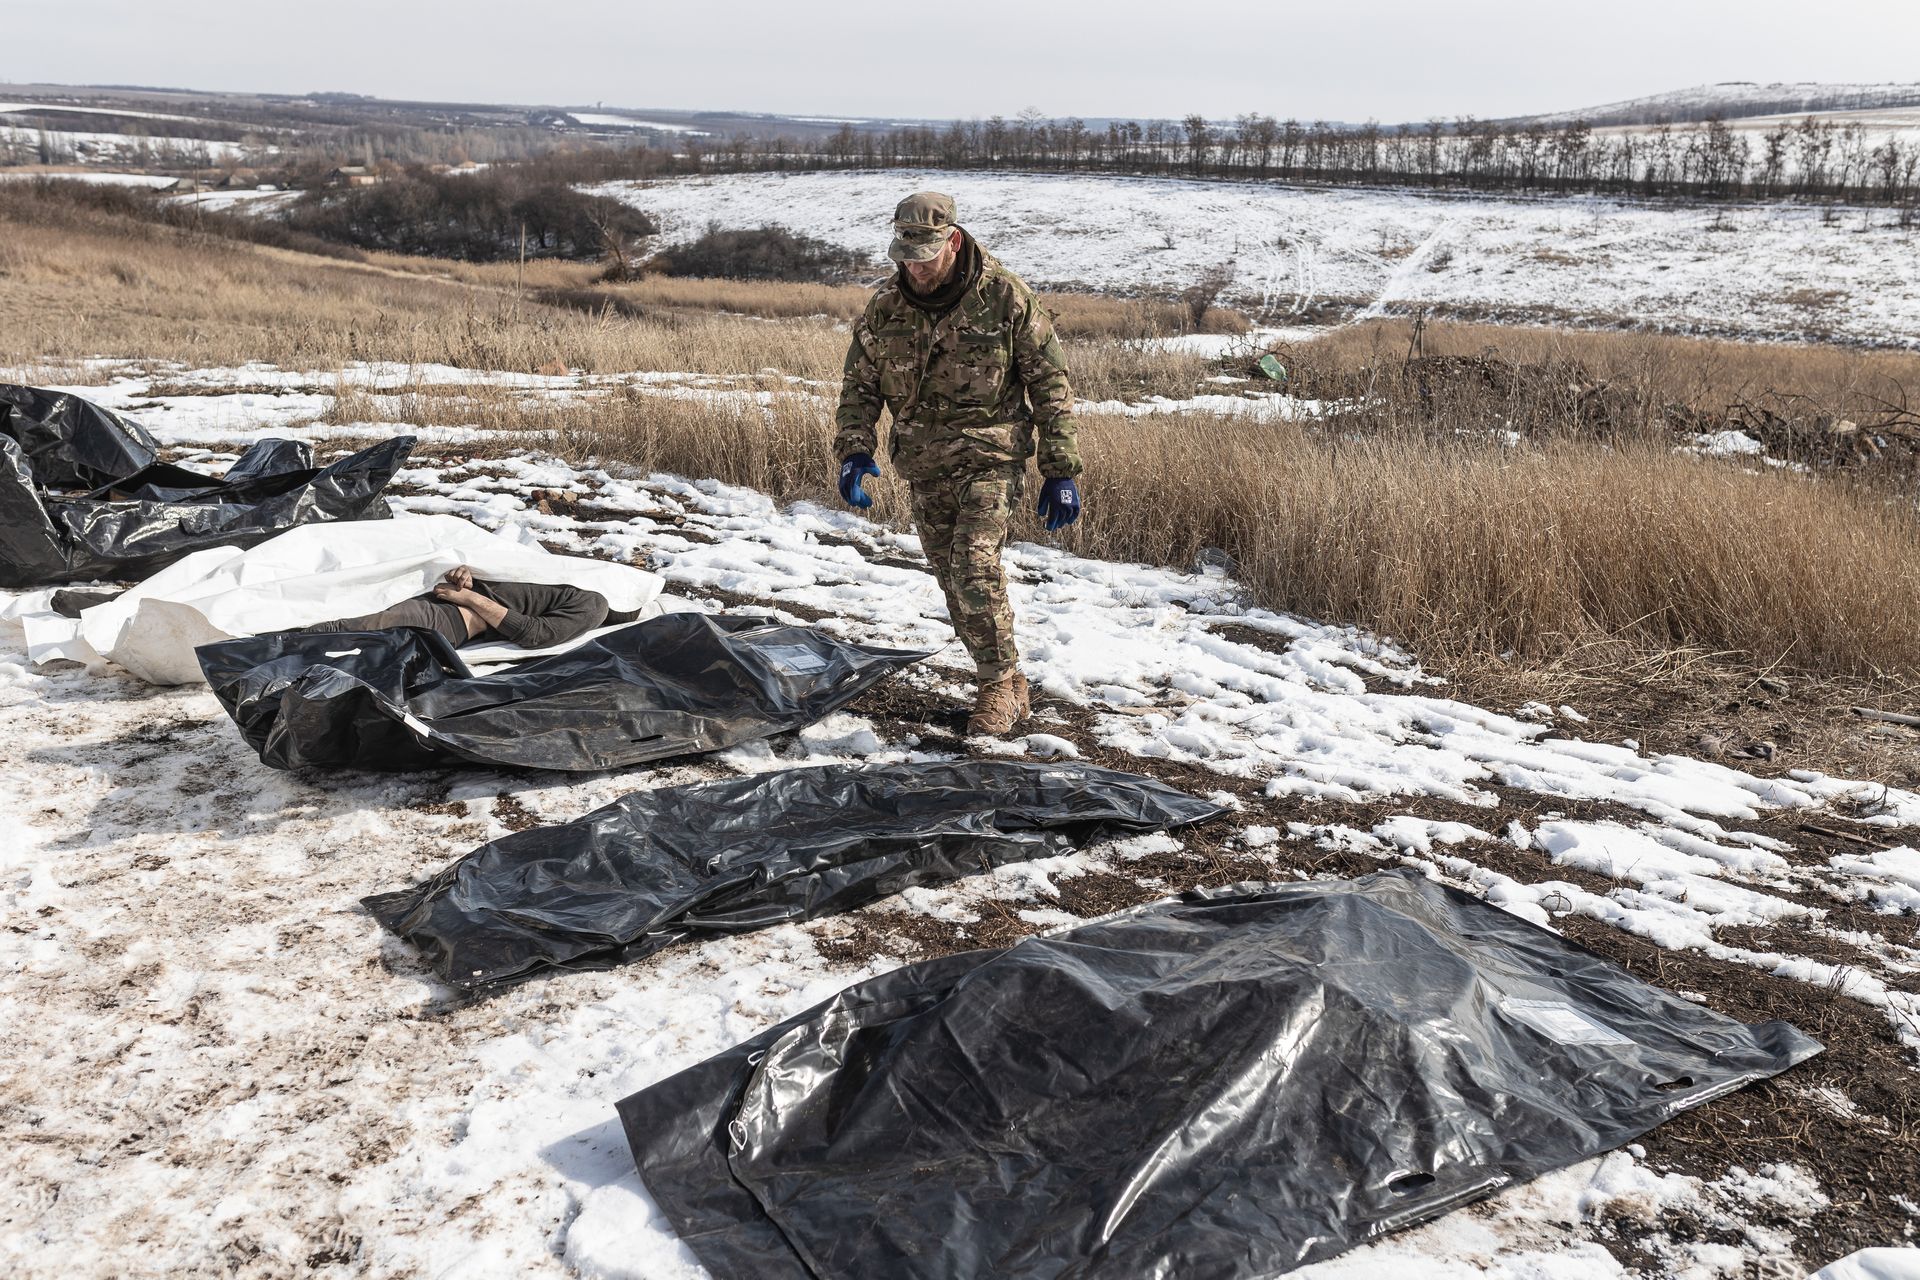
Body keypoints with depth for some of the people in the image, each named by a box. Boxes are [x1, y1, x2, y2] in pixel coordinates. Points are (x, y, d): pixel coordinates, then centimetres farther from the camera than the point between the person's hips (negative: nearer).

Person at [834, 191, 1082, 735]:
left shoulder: (1004, 296, -10)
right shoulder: (885, 306, 1)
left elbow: (1050, 384, -5)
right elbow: (859, 384, 8)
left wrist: (1060, 471, -7)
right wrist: (854, 449, -10)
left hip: (990, 457, -5)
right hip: (924, 466, 5)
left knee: (974, 565, -20)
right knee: (952, 579, 9)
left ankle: (999, 684, -2)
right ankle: (1007, 686, 25)